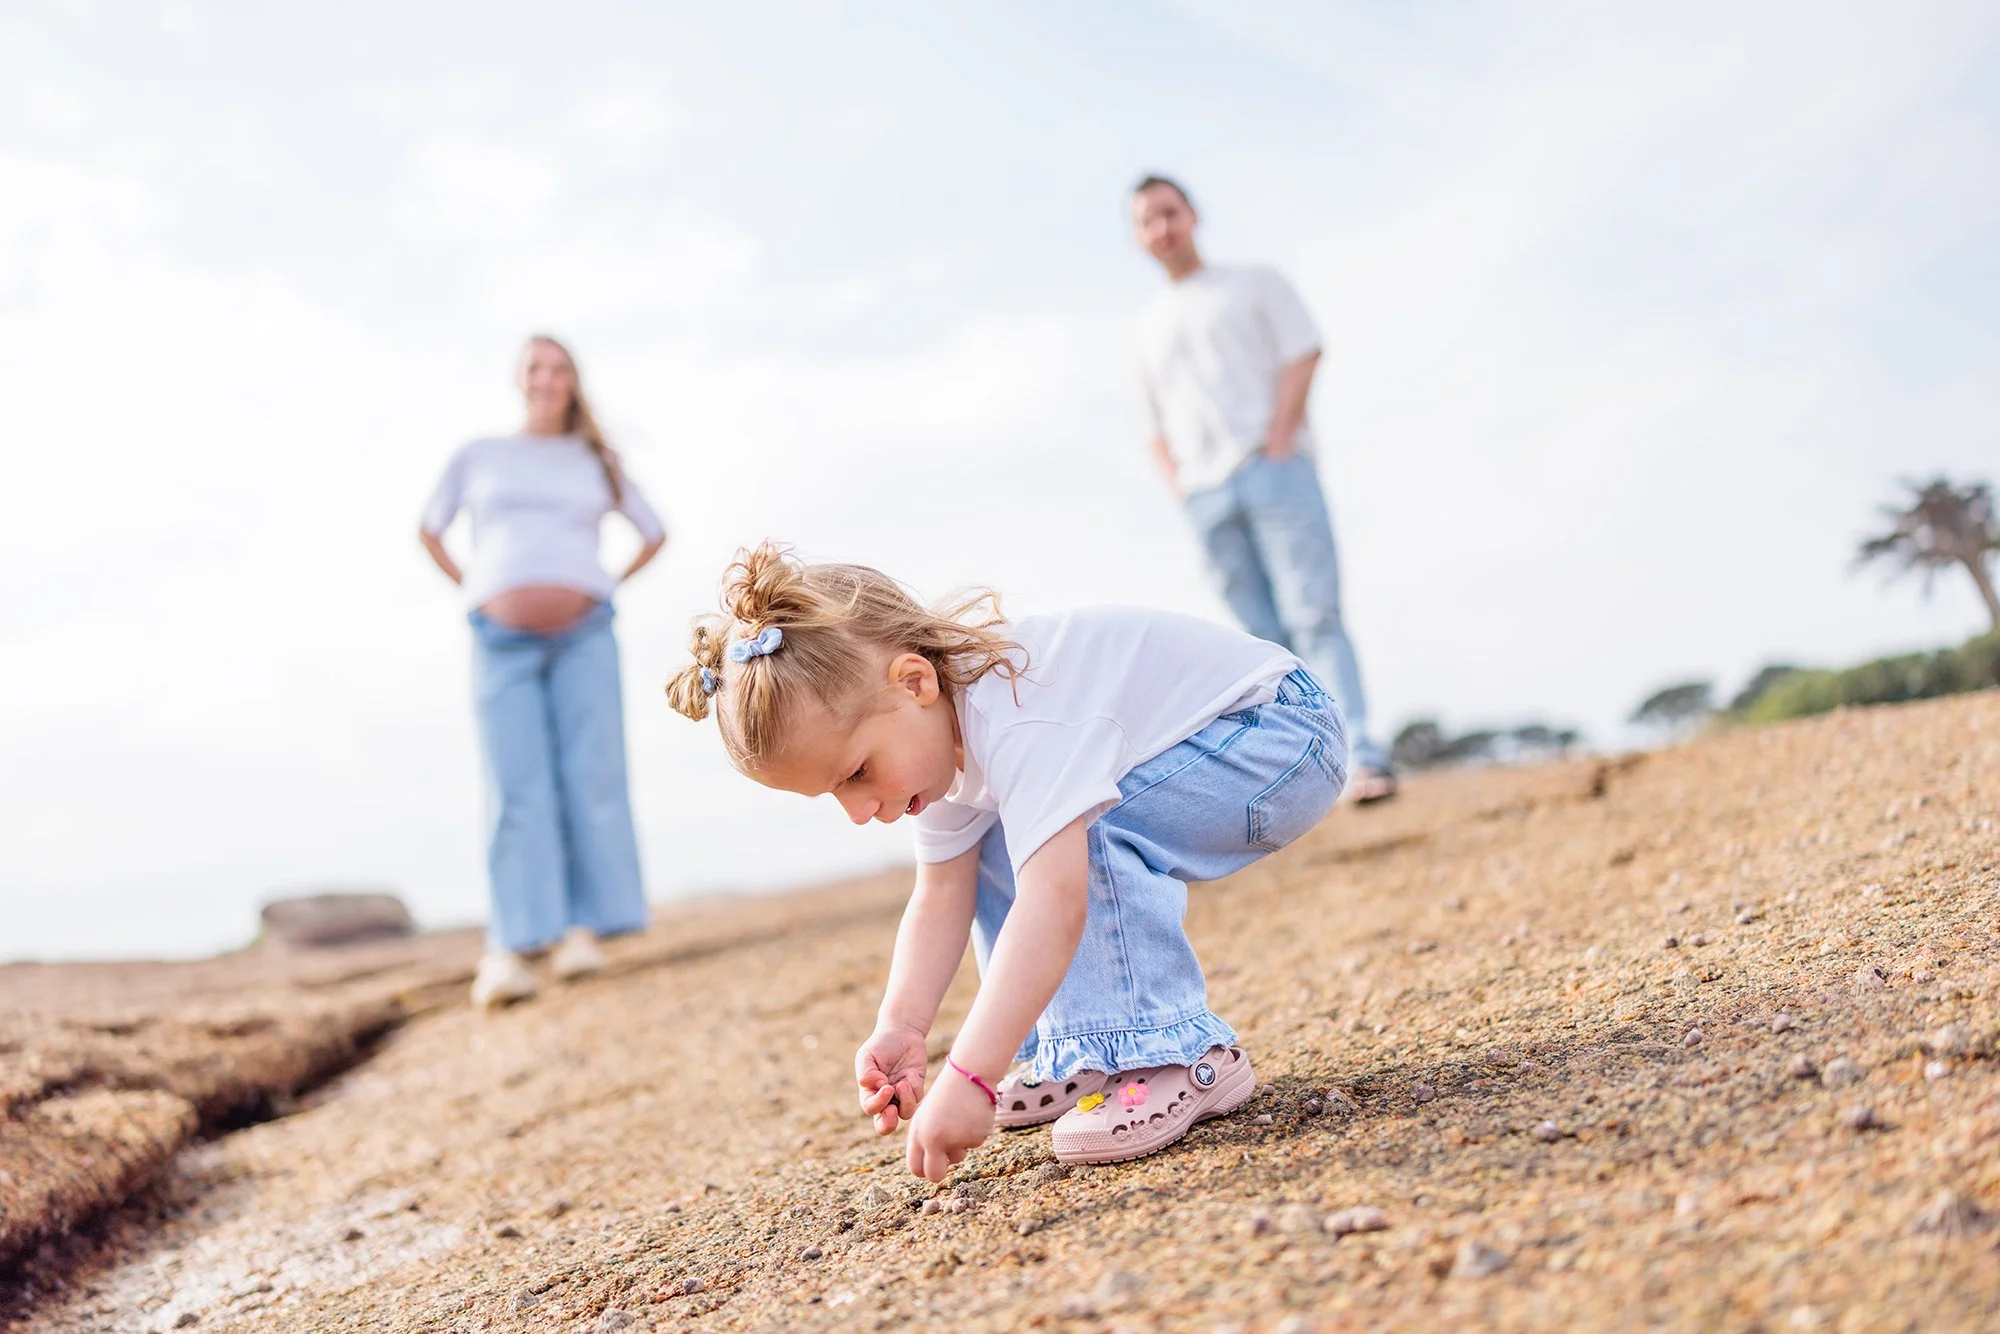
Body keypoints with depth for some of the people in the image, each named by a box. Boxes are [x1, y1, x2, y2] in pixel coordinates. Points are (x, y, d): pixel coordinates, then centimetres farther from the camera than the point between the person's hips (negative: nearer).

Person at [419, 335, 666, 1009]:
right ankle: (509, 952, -19)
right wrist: (471, 590, 9)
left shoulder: (595, 461, 15)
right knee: (517, 789, -12)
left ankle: (583, 934, -8)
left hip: (583, 636, 1)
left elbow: (655, 533, 23)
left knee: (591, 777, -10)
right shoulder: (477, 455, 14)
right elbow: (429, 530, 23)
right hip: (504, 642, -1)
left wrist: (605, 589, 13)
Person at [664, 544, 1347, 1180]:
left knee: (1084, 833, -30)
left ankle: (1179, 1056, -19)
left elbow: (1054, 903, -44)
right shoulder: (937, 726, -4)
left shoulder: (1019, 716, -35)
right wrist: (901, 1028, -18)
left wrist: (968, 1078, -48)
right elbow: (941, 898, -4)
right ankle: (1082, 1058, 8)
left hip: (1289, 733, -9)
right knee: (993, 849, 3)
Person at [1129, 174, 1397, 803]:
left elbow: (1302, 353, 2)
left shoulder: (1253, 282, 14)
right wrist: (1177, 483, 7)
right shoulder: (1150, 326, 24)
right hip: (1205, 494, 4)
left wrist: (1277, 439, -10)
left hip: (1272, 467, -4)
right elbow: (1155, 425, 24)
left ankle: (1366, 759, -20)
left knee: (1313, 615, -15)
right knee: (1265, 635, 0)